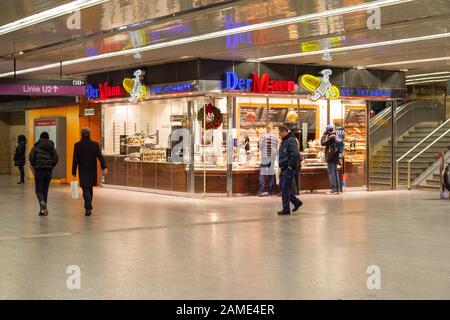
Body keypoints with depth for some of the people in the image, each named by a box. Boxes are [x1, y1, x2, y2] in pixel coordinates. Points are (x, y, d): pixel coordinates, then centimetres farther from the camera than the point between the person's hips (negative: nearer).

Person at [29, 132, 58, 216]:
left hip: (39, 170, -3)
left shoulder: (36, 147, -2)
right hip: (48, 171, 3)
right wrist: (51, 167, 10)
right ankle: (43, 210, 13)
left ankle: (42, 202, -29)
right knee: (45, 190, 13)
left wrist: (34, 167, 6)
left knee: (39, 190, 1)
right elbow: (56, 158, -2)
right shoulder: (52, 147, 6)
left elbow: (31, 158, -9)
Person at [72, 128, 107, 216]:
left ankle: (88, 208, -18)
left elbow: (75, 160, -4)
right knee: (90, 188, 18)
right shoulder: (95, 144, -4)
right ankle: (88, 206, 28)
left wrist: (74, 172, 1)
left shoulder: (77, 145, -6)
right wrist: (104, 167, -17)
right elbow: (100, 156, -12)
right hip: (92, 170, 2)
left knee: (85, 189, -3)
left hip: (83, 171, -2)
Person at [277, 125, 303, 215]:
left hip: (289, 169, -10)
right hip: (284, 169, 10)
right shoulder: (284, 141, 16)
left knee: (285, 189, -6)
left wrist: (290, 166, -19)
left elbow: (296, 155, -25)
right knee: (282, 187, 13)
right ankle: (297, 202, 23)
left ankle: (286, 209, 1)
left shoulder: (291, 141, -16)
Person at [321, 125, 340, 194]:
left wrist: (324, 134, -2)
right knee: (335, 172, 12)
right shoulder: (335, 136, 13)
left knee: (331, 173, -7)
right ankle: (337, 189, 14)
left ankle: (333, 189, -10)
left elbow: (323, 143, -11)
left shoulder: (331, 137, -15)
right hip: (335, 157, 9)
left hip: (330, 157, -9)